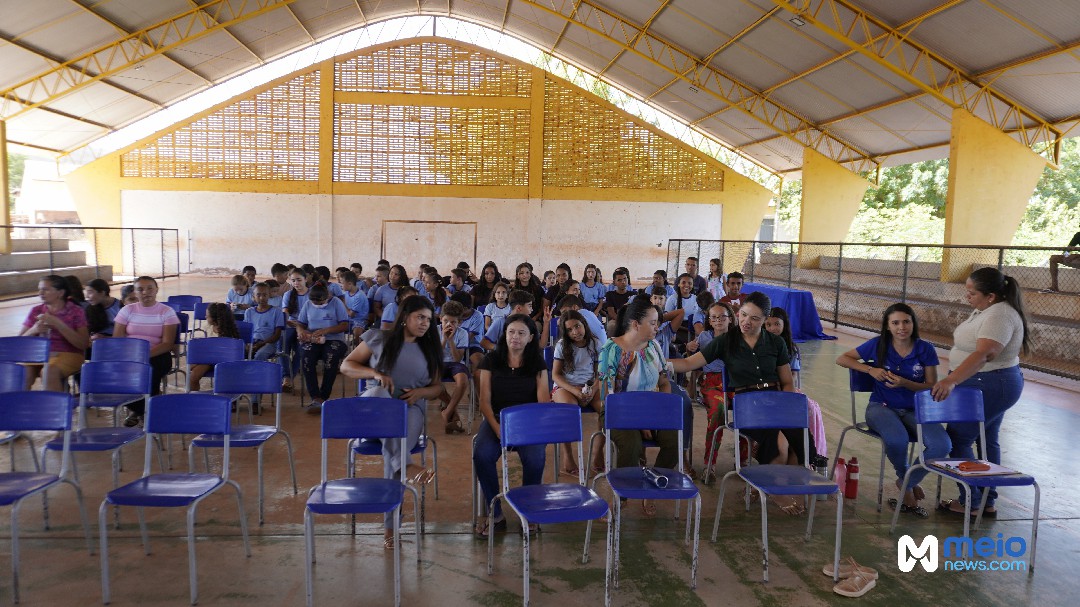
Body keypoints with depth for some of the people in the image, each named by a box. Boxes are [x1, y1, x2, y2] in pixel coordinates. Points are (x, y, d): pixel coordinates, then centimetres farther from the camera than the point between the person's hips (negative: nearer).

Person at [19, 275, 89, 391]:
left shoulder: (76, 311, 2)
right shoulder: (36, 311, 13)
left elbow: (84, 344, -9)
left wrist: (57, 324, -15)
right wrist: (33, 330, -12)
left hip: (68, 354, -3)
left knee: (51, 370, -34)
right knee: (23, 370, -29)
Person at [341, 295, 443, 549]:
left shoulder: (429, 349, 15)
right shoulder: (378, 338, 8)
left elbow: (437, 387, 17)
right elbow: (346, 366, 7)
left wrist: (421, 392, -6)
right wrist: (375, 373, -11)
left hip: (411, 409, 1)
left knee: (395, 436, -34)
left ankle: (391, 525, -33)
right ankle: (406, 466, -54)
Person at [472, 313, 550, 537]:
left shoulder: (537, 363, 6)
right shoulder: (491, 360, 6)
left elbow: (544, 400, -2)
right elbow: (485, 400, 0)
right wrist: (497, 428, -15)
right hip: (496, 419, 1)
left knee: (535, 459, -30)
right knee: (482, 455, -29)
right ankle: (495, 514, -11)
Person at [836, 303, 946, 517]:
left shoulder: (925, 350, 0)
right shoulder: (878, 345, -2)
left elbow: (931, 387, 0)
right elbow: (842, 359, 5)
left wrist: (905, 383, -19)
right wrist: (870, 369, -10)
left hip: (915, 409, 2)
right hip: (882, 406, -2)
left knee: (942, 445, -26)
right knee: (897, 439, -36)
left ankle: (906, 484, 1)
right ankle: (909, 483, 0)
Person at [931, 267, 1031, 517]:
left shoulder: (999, 316, -23)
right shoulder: (986, 310, 8)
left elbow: (984, 354, -36)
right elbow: (975, 346, 19)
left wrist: (951, 380, -45)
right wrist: (952, 379, 21)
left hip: (989, 387, -11)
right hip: (995, 385, 11)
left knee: (958, 439, -5)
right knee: (988, 441, 15)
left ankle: (970, 501, 5)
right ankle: (988, 501, 24)